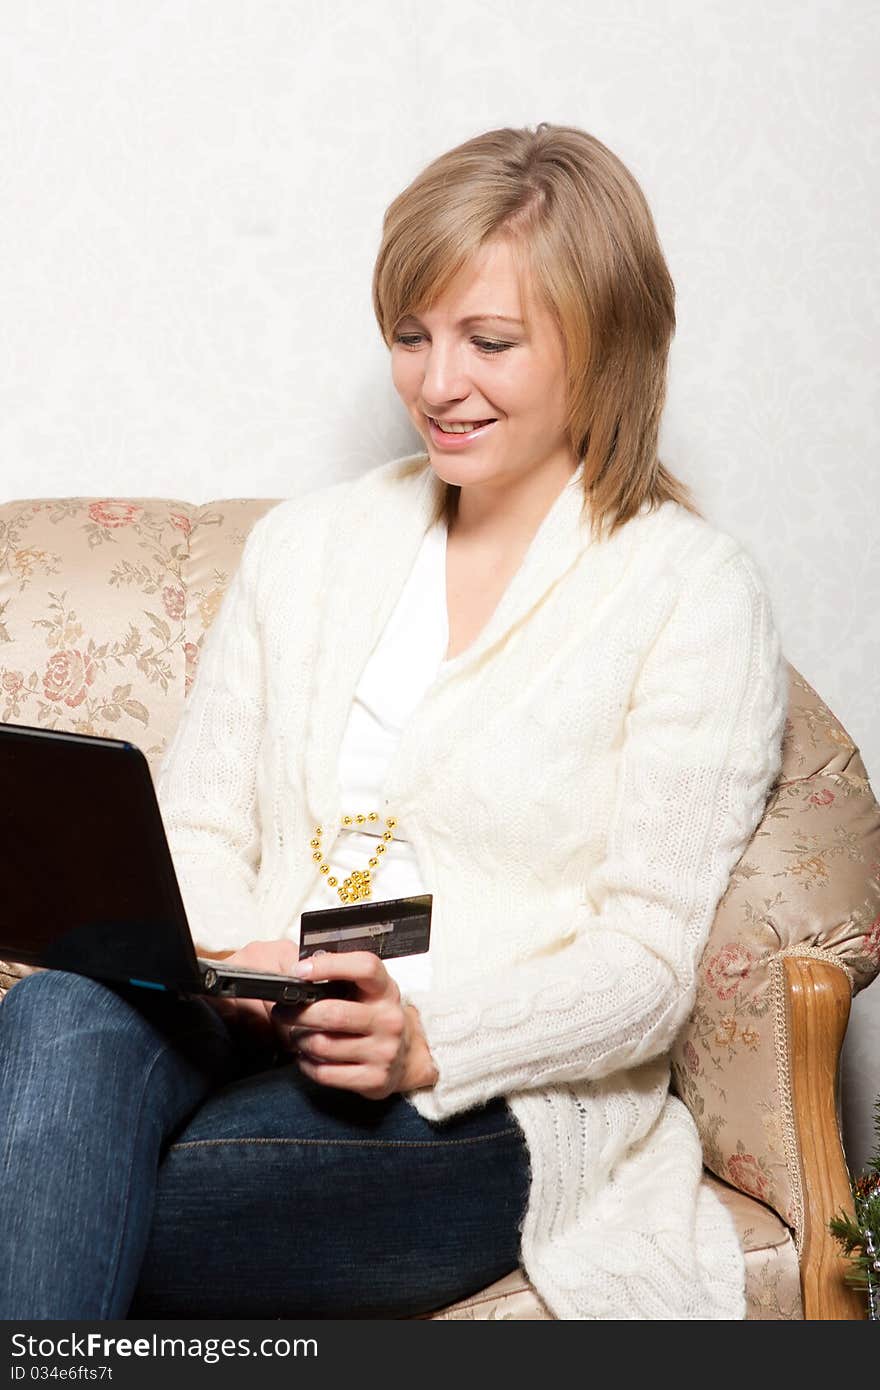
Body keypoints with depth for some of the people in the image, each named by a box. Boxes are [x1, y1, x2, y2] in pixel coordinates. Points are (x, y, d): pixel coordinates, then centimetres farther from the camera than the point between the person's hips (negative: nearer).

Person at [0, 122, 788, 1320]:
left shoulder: (695, 595, 2)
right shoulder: (304, 545, 17)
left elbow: (649, 962, -4)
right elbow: (196, 829, 13)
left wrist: (428, 1038, -22)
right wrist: (232, 966, -11)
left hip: (492, 1105, -4)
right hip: (252, 1036, 5)